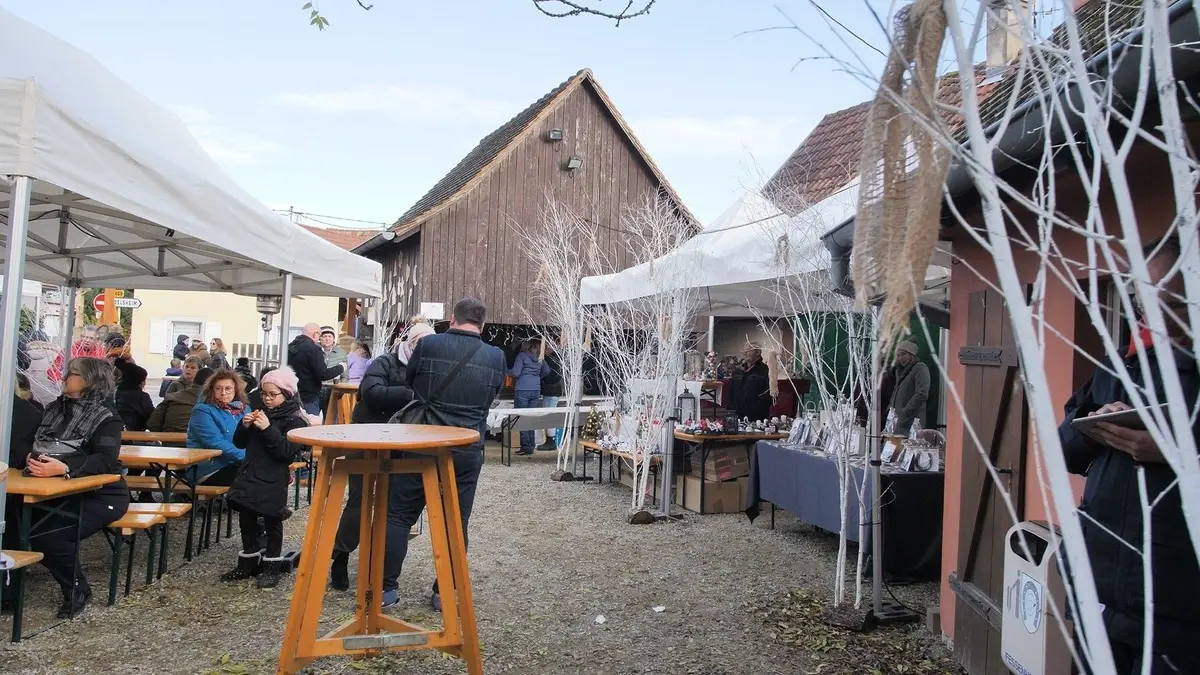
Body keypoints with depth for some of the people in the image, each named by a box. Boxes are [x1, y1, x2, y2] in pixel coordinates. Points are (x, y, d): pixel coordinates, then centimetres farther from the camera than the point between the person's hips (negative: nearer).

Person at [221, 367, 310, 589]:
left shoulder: (295, 420, -10)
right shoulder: (260, 413, 11)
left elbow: (287, 451, -22)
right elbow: (239, 443, 14)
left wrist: (268, 429, -28)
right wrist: (244, 426, -6)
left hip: (273, 481, -7)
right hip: (249, 475, 7)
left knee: (272, 522, 3)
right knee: (246, 520, 13)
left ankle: (272, 567, 15)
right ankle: (248, 564, 27)